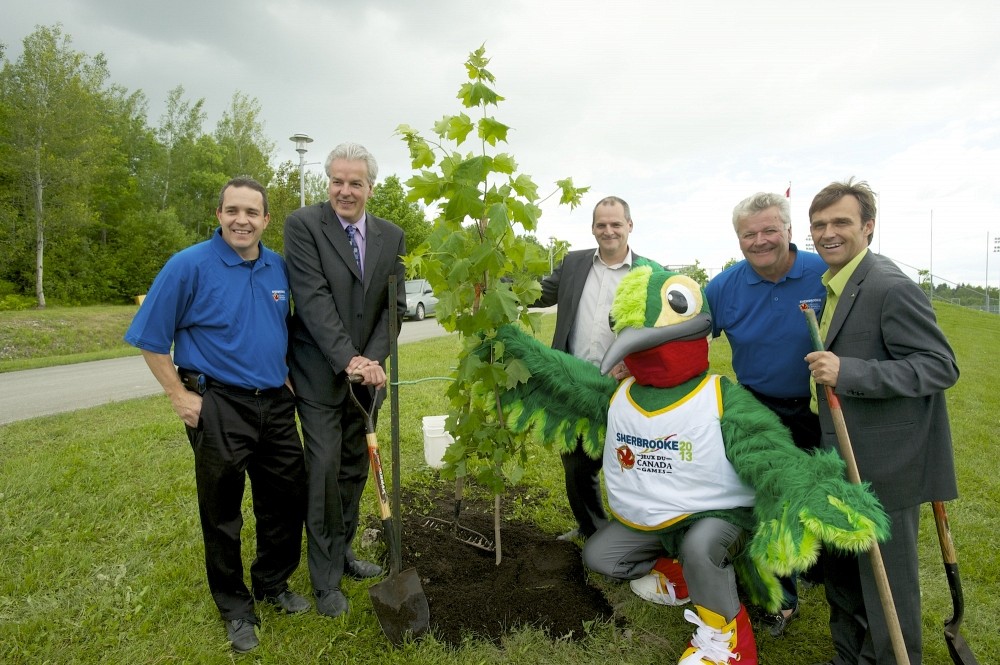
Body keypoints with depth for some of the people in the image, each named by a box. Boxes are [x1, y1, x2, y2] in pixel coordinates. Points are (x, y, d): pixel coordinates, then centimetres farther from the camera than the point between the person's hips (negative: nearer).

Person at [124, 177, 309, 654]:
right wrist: (179, 395, -9)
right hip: (218, 407, -5)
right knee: (223, 511, 9)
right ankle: (235, 608, 30)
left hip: (276, 403, 5)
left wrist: (288, 378, 12)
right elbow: (150, 338, -7)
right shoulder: (189, 266, -11)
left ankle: (273, 584, 38)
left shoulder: (279, 268, 3)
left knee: (287, 499, 14)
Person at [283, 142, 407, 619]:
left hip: (366, 371, 5)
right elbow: (313, 298, -17)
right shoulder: (303, 224, -9)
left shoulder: (391, 236, 5)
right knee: (325, 471, 0)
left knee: (355, 468, 14)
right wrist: (347, 359, -24)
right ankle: (326, 577, 17)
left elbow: (395, 305, 2)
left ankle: (343, 550, 34)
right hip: (320, 373, -4)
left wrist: (373, 359, -11)